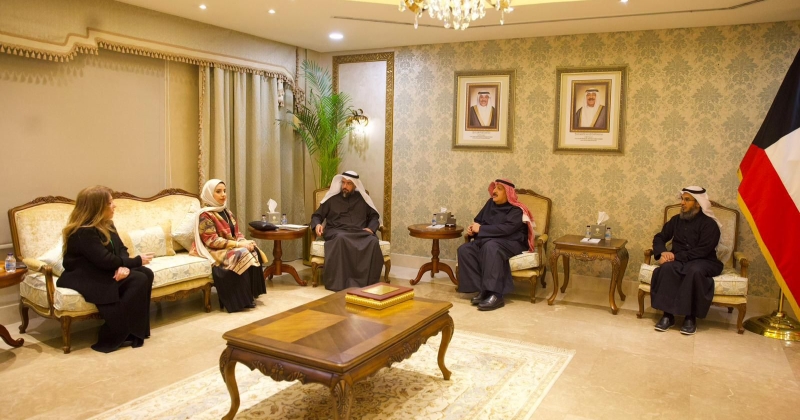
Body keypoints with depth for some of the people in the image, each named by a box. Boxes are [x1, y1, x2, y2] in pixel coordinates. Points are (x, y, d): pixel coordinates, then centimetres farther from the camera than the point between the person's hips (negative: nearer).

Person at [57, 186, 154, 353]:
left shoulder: (105, 224, 8)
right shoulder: (83, 232, -21)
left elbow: (121, 249, 3)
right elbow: (106, 260, -26)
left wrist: (124, 266, -20)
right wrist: (137, 260, -15)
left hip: (101, 271, 9)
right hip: (83, 277, -9)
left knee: (146, 274, -13)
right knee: (137, 281, -25)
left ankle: (135, 330, -8)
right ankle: (112, 338, -18)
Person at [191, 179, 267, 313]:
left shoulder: (226, 212, 14)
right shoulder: (205, 215, -11)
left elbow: (236, 233, 13)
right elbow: (212, 241, -19)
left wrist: (245, 242, -10)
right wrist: (238, 244, -23)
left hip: (232, 248, 7)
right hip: (215, 251, -7)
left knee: (254, 251, -21)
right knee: (242, 255, -31)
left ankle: (251, 293, -14)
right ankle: (242, 299, -23)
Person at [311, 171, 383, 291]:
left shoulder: (362, 198, 21)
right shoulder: (332, 198, 18)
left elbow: (374, 216, 21)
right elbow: (317, 216, 19)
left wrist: (370, 228, -1)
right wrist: (317, 224, -5)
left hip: (359, 233, 2)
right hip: (337, 232, -1)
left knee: (373, 241, -34)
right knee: (341, 239, -40)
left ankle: (367, 282, -35)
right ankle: (340, 283, -41)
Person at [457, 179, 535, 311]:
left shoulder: (516, 210, -9)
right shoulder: (490, 203, 11)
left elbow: (506, 229, -24)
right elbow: (478, 221, 18)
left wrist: (480, 229, -21)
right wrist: (473, 229, -6)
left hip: (512, 243, -7)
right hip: (487, 240, 7)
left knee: (490, 247, -40)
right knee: (464, 249, -20)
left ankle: (495, 294, -41)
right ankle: (482, 290, -23)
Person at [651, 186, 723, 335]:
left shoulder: (709, 224, -5)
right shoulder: (676, 219, 11)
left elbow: (702, 251, -15)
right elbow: (659, 238, 12)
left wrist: (676, 256, -22)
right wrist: (662, 252, -10)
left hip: (702, 261, -3)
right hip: (678, 260, 4)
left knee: (695, 271, -39)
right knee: (667, 267, -32)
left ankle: (691, 317, -26)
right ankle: (668, 314, -29)